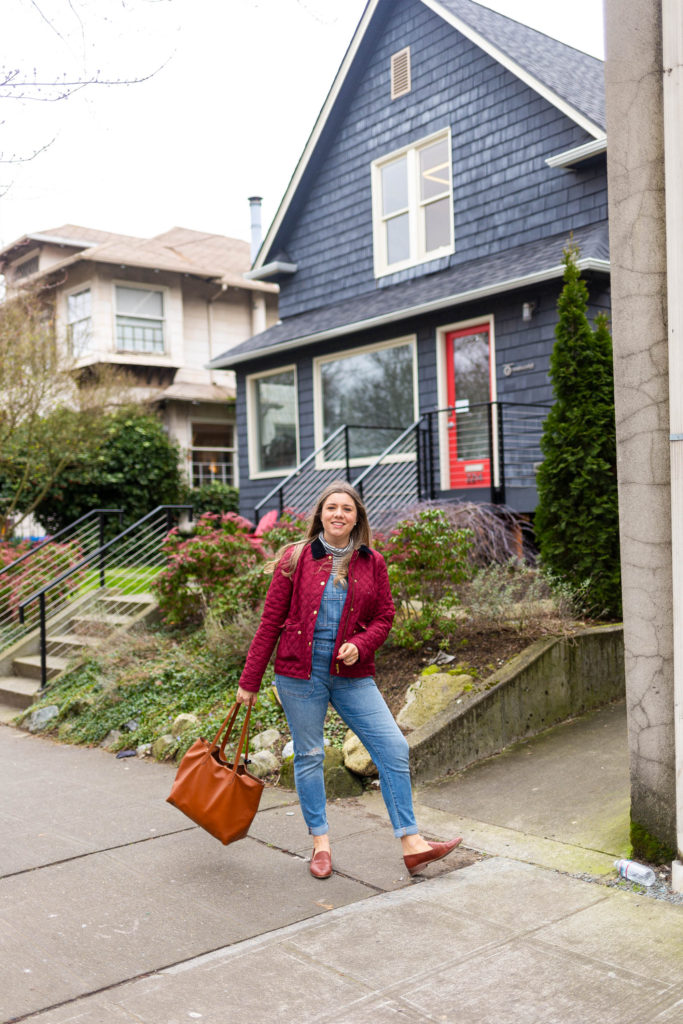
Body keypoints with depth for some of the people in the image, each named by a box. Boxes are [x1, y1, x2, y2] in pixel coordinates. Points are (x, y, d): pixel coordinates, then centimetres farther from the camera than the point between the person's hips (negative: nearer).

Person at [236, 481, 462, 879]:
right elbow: (271, 621, -1)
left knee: (394, 747, -5)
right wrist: (250, 681, 0)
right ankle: (321, 843, 24)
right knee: (309, 755, 7)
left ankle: (412, 844, 3)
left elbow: (385, 616, 9)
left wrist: (360, 645, -13)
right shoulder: (295, 560, -3)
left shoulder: (372, 563, 3)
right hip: (300, 672, -2)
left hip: (352, 675, 2)